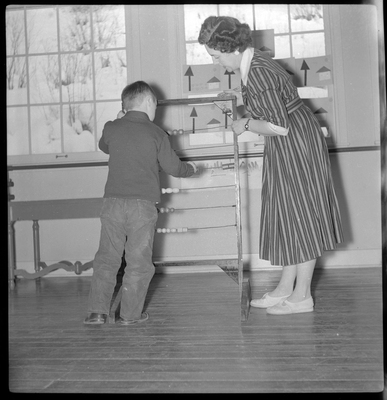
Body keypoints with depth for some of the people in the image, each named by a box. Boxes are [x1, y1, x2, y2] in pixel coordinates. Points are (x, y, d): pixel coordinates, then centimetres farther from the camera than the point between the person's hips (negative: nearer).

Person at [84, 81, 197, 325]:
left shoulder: (111, 128, 6)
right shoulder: (156, 133, -1)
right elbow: (173, 167, 3)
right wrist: (190, 168, 24)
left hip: (113, 202, 3)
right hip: (143, 204, -2)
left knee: (107, 257, 10)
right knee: (139, 261, 7)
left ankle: (98, 311, 11)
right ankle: (130, 313, 12)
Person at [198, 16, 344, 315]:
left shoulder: (257, 73, -23)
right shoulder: (253, 62, 7)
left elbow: (279, 126, -26)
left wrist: (246, 124, -12)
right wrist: (242, 99, 18)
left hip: (297, 145, -10)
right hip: (286, 148, 10)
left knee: (298, 214, -3)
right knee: (287, 215, 12)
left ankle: (302, 296, 10)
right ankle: (286, 287, 23)